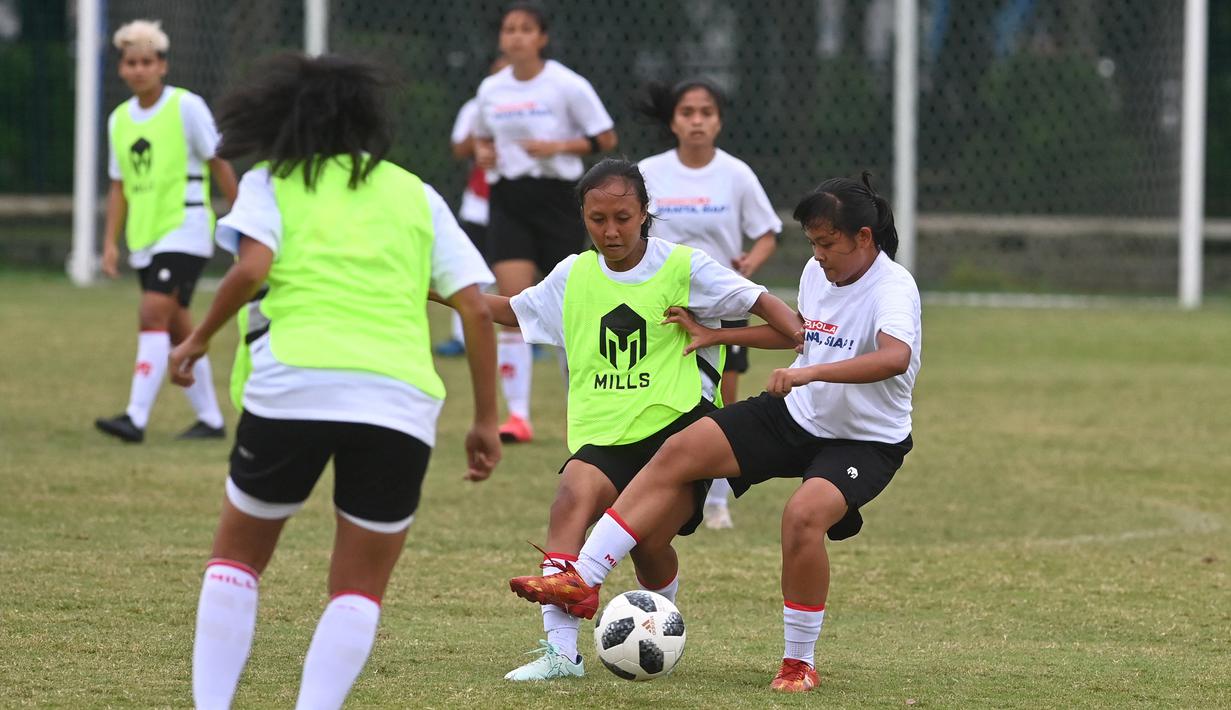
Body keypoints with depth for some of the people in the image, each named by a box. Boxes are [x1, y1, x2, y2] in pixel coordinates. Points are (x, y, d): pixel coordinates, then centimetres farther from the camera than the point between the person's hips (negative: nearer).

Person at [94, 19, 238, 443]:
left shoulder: (187, 107, -7)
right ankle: (210, 419, 20)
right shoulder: (119, 120, 10)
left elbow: (219, 165, -3)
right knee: (177, 330, 10)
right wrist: (111, 242, 7)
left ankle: (136, 417, -25)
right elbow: (119, 185, 15)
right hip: (144, 237, 7)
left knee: (153, 316, -19)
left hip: (184, 229, -7)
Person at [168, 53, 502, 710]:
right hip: (400, 402, 1)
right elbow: (475, 307, 13)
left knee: (236, 556, 18)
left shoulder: (270, 182, 14)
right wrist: (485, 420, 16)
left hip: (292, 388, -1)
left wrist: (198, 340, 9)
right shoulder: (417, 195, 21)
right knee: (358, 591, 12)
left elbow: (251, 268, -5)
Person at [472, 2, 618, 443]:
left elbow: (606, 139, -5)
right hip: (509, 199, 3)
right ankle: (518, 414, -10)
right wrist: (482, 152, 0)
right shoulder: (491, 89, 6)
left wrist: (558, 147, -18)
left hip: (557, 196, -3)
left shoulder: (567, 85, -7)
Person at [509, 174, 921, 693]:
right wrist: (716, 336, 20)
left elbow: (896, 356, -44)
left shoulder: (892, 289, -22)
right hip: (795, 415, 7)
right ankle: (581, 579, -10)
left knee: (804, 513, -34)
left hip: (866, 441, -7)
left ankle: (800, 664, -14)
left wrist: (810, 372, -52)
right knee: (678, 453, -8)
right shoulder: (817, 272, 2)